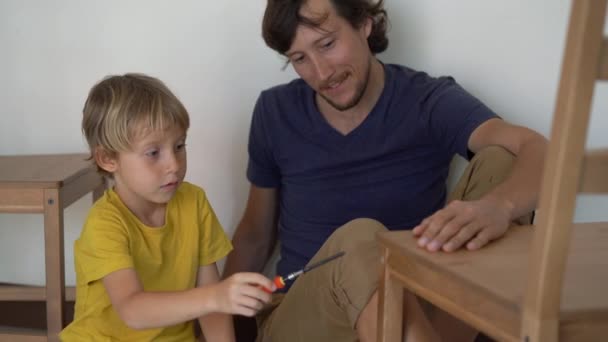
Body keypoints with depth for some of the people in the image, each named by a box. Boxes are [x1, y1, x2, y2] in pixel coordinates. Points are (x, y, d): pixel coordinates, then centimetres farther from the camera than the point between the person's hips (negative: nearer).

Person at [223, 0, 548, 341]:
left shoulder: (430, 101, -7)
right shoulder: (275, 112, 0)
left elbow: (536, 151, -27)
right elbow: (255, 232, 13)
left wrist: (497, 206, -49)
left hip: (414, 309, 1)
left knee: (499, 162, -21)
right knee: (358, 240, -36)